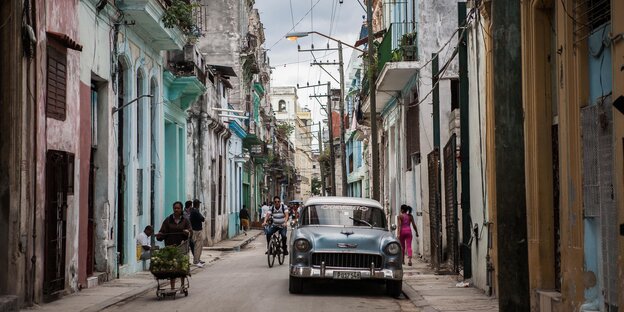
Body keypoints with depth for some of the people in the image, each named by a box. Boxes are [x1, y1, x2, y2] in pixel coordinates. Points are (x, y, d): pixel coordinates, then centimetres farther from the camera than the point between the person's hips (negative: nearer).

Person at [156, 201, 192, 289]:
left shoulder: (185, 221, 9)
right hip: (170, 247, 0)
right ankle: (172, 288, 1)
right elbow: (163, 232, 3)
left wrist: (187, 233, -23)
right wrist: (159, 235, -18)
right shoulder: (168, 220, 9)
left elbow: (190, 233, -1)